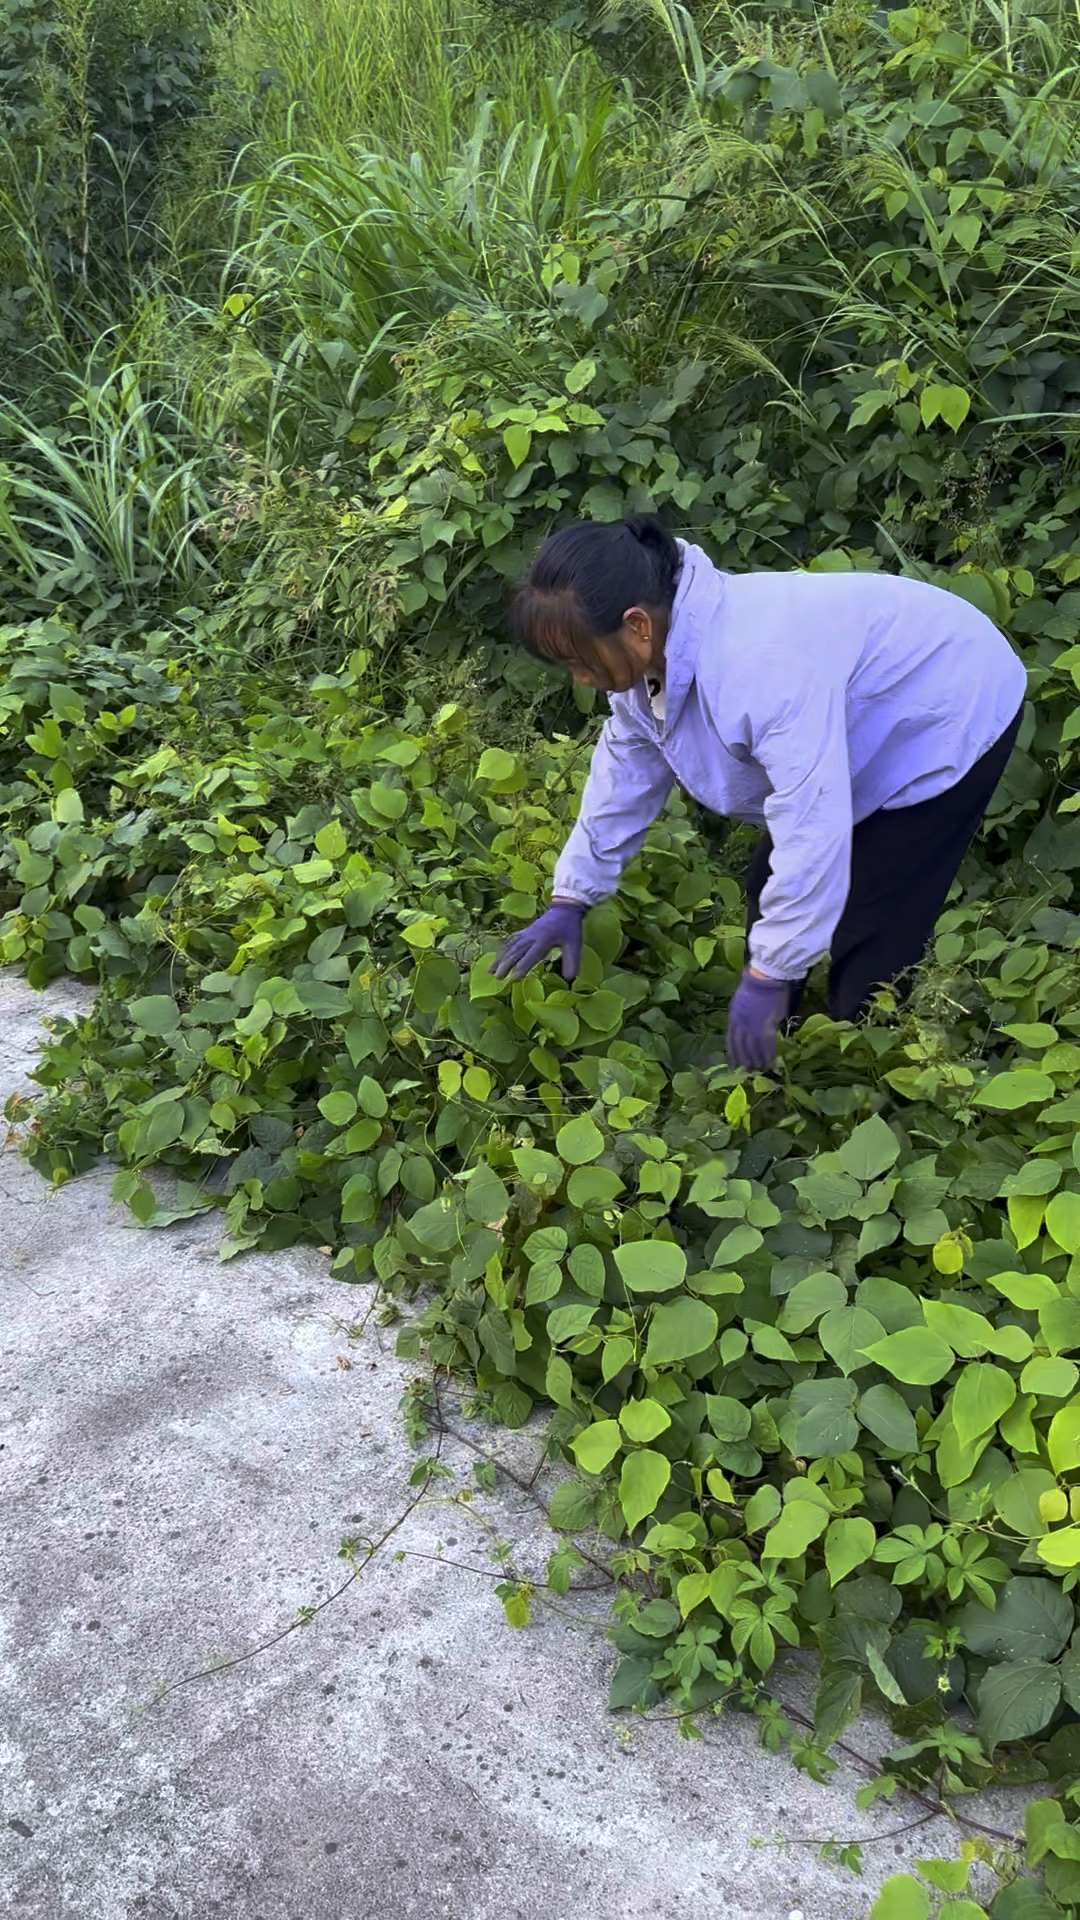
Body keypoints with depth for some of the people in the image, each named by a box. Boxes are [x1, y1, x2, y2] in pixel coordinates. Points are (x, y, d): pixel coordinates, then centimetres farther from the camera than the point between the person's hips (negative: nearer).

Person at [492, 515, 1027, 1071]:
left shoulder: (760, 667, -43)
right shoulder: (651, 651, -12)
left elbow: (813, 834, -42)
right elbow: (623, 772, 1)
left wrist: (767, 977, -34)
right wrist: (569, 901, 3)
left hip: (951, 718, -9)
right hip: (865, 730, 9)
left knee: (871, 950, -14)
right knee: (770, 887, 13)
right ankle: (760, 1055, 30)